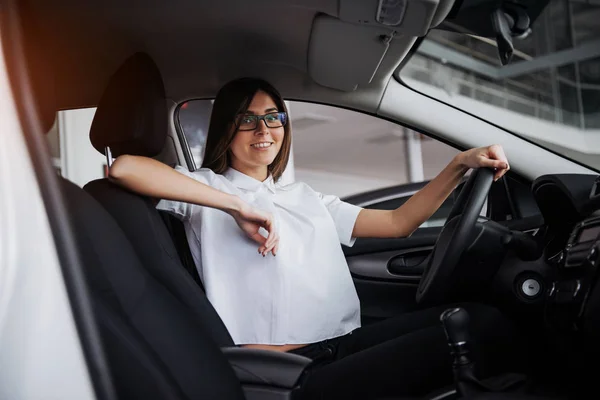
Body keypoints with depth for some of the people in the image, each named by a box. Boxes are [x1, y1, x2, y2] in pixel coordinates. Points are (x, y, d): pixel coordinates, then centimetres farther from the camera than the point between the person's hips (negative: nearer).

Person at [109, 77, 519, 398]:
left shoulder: (307, 198, 25)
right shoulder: (207, 190, 7)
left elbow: (398, 222, 22)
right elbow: (122, 168, -12)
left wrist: (460, 165, 8)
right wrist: (237, 206, -14)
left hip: (345, 346, 7)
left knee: (484, 320, -14)